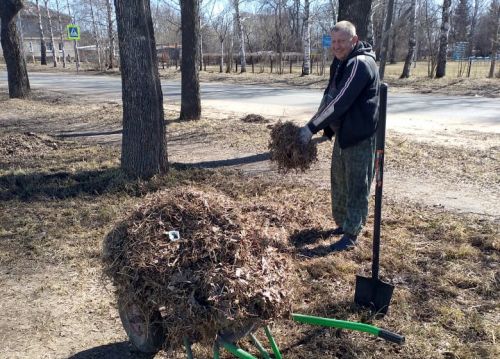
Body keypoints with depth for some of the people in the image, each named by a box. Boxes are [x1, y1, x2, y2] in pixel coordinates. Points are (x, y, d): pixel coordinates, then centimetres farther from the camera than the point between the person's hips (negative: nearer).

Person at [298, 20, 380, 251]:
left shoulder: (360, 64, -21)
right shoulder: (340, 63, 11)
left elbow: (340, 101, -28)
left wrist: (312, 128, -29)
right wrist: (327, 129, 16)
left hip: (359, 136, -10)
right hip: (342, 133, 10)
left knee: (357, 187, 0)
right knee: (339, 181, 18)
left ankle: (351, 235, 8)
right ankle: (342, 223, 33)